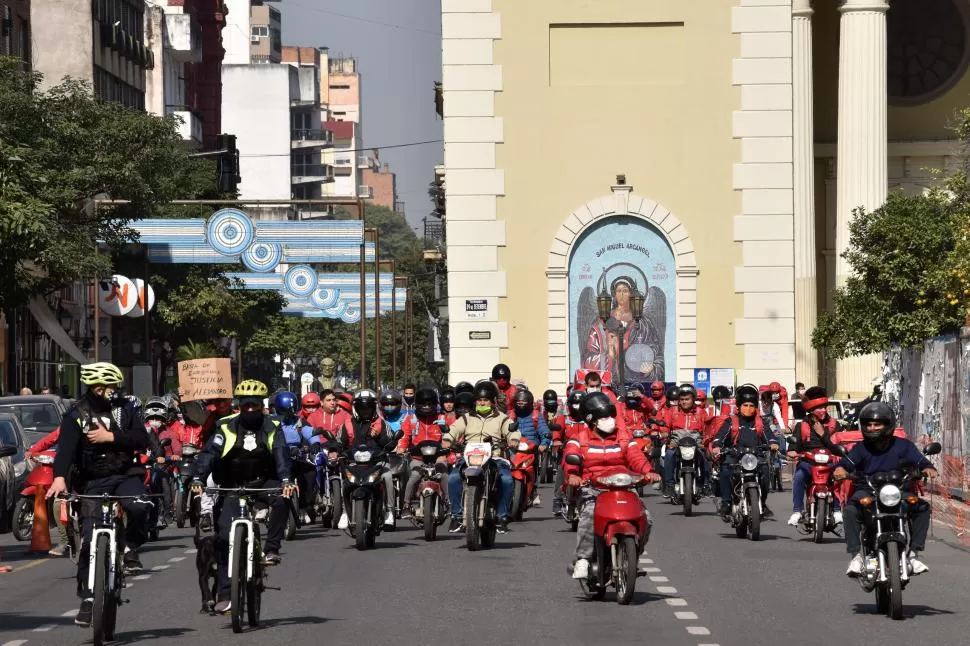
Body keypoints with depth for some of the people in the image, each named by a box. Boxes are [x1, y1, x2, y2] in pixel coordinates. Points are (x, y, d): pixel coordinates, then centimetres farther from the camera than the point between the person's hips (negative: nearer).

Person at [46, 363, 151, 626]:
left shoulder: (124, 409, 4)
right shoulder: (76, 415, -4)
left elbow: (142, 439, -5)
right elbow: (66, 447, -19)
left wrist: (111, 437, -18)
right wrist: (60, 478, -36)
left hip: (125, 475, 1)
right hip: (93, 481, -1)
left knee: (138, 506, -32)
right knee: (89, 540, -5)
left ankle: (130, 548, -4)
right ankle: (87, 598, 6)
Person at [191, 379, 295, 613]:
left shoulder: (271, 427, -4)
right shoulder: (227, 427, -6)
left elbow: (281, 453, -18)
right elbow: (209, 452, -16)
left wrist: (285, 480, -36)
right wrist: (198, 479, -32)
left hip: (262, 482, 0)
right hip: (232, 486, 0)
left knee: (281, 501, -33)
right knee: (224, 536, -11)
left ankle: (271, 549, -19)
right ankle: (224, 594, -8)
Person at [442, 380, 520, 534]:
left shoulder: (502, 419, 16)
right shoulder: (467, 418, 23)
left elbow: (512, 431, 1)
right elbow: (454, 429, 11)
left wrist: (513, 440, -23)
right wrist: (447, 439, -11)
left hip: (494, 458, -1)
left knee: (507, 480, -30)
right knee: (453, 478, -27)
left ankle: (502, 516, -15)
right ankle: (457, 515, -15)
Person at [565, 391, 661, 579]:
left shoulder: (624, 438, 17)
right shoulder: (579, 440, 9)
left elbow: (636, 457, 2)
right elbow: (570, 458, -10)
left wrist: (648, 471, -20)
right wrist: (572, 475, -33)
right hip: (591, 489, -3)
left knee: (644, 518, -18)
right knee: (588, 515, -35)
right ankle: (582, 560, -32)